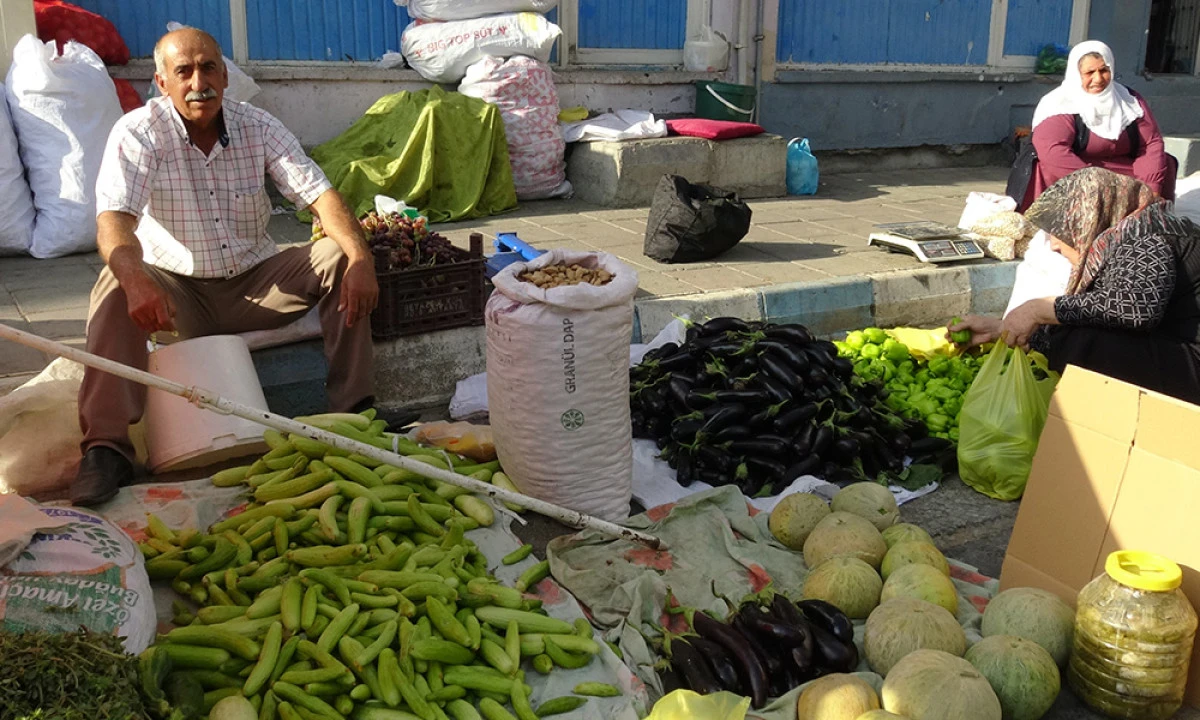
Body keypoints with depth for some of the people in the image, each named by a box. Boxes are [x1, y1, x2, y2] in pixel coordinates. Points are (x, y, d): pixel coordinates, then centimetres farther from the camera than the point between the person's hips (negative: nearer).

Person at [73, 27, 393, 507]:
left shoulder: (258, 128, -3)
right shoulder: (138, 133, -11)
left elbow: (318, 194, -14)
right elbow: (113, 220, -25)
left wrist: (360, 257, -33)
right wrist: (137, 280, -48)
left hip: (255, 284, 2)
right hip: (176, 292, -2)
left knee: (338, 258, -18)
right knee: (117, 288, -32)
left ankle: (353, 408, -17)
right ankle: (107, 448, -32)